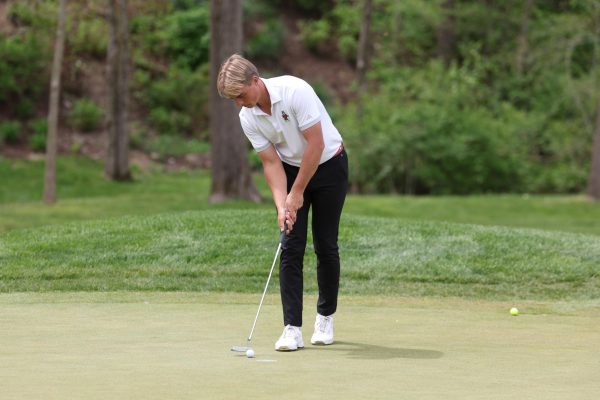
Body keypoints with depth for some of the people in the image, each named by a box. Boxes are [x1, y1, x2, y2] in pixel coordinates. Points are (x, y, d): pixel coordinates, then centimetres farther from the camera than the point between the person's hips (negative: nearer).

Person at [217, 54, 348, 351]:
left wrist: (298, 192, -21)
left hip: (327, 164, -4)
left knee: (326, 246, 0)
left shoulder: (295, 91, -29)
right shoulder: (247, 118, -12)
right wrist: (281, 205, -21)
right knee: (291, 248, -7)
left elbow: (316, 143, -26)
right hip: (291, 168, 4)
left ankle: (325, 316, 18)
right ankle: (292, 328, -9)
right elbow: (271, 162, -8)